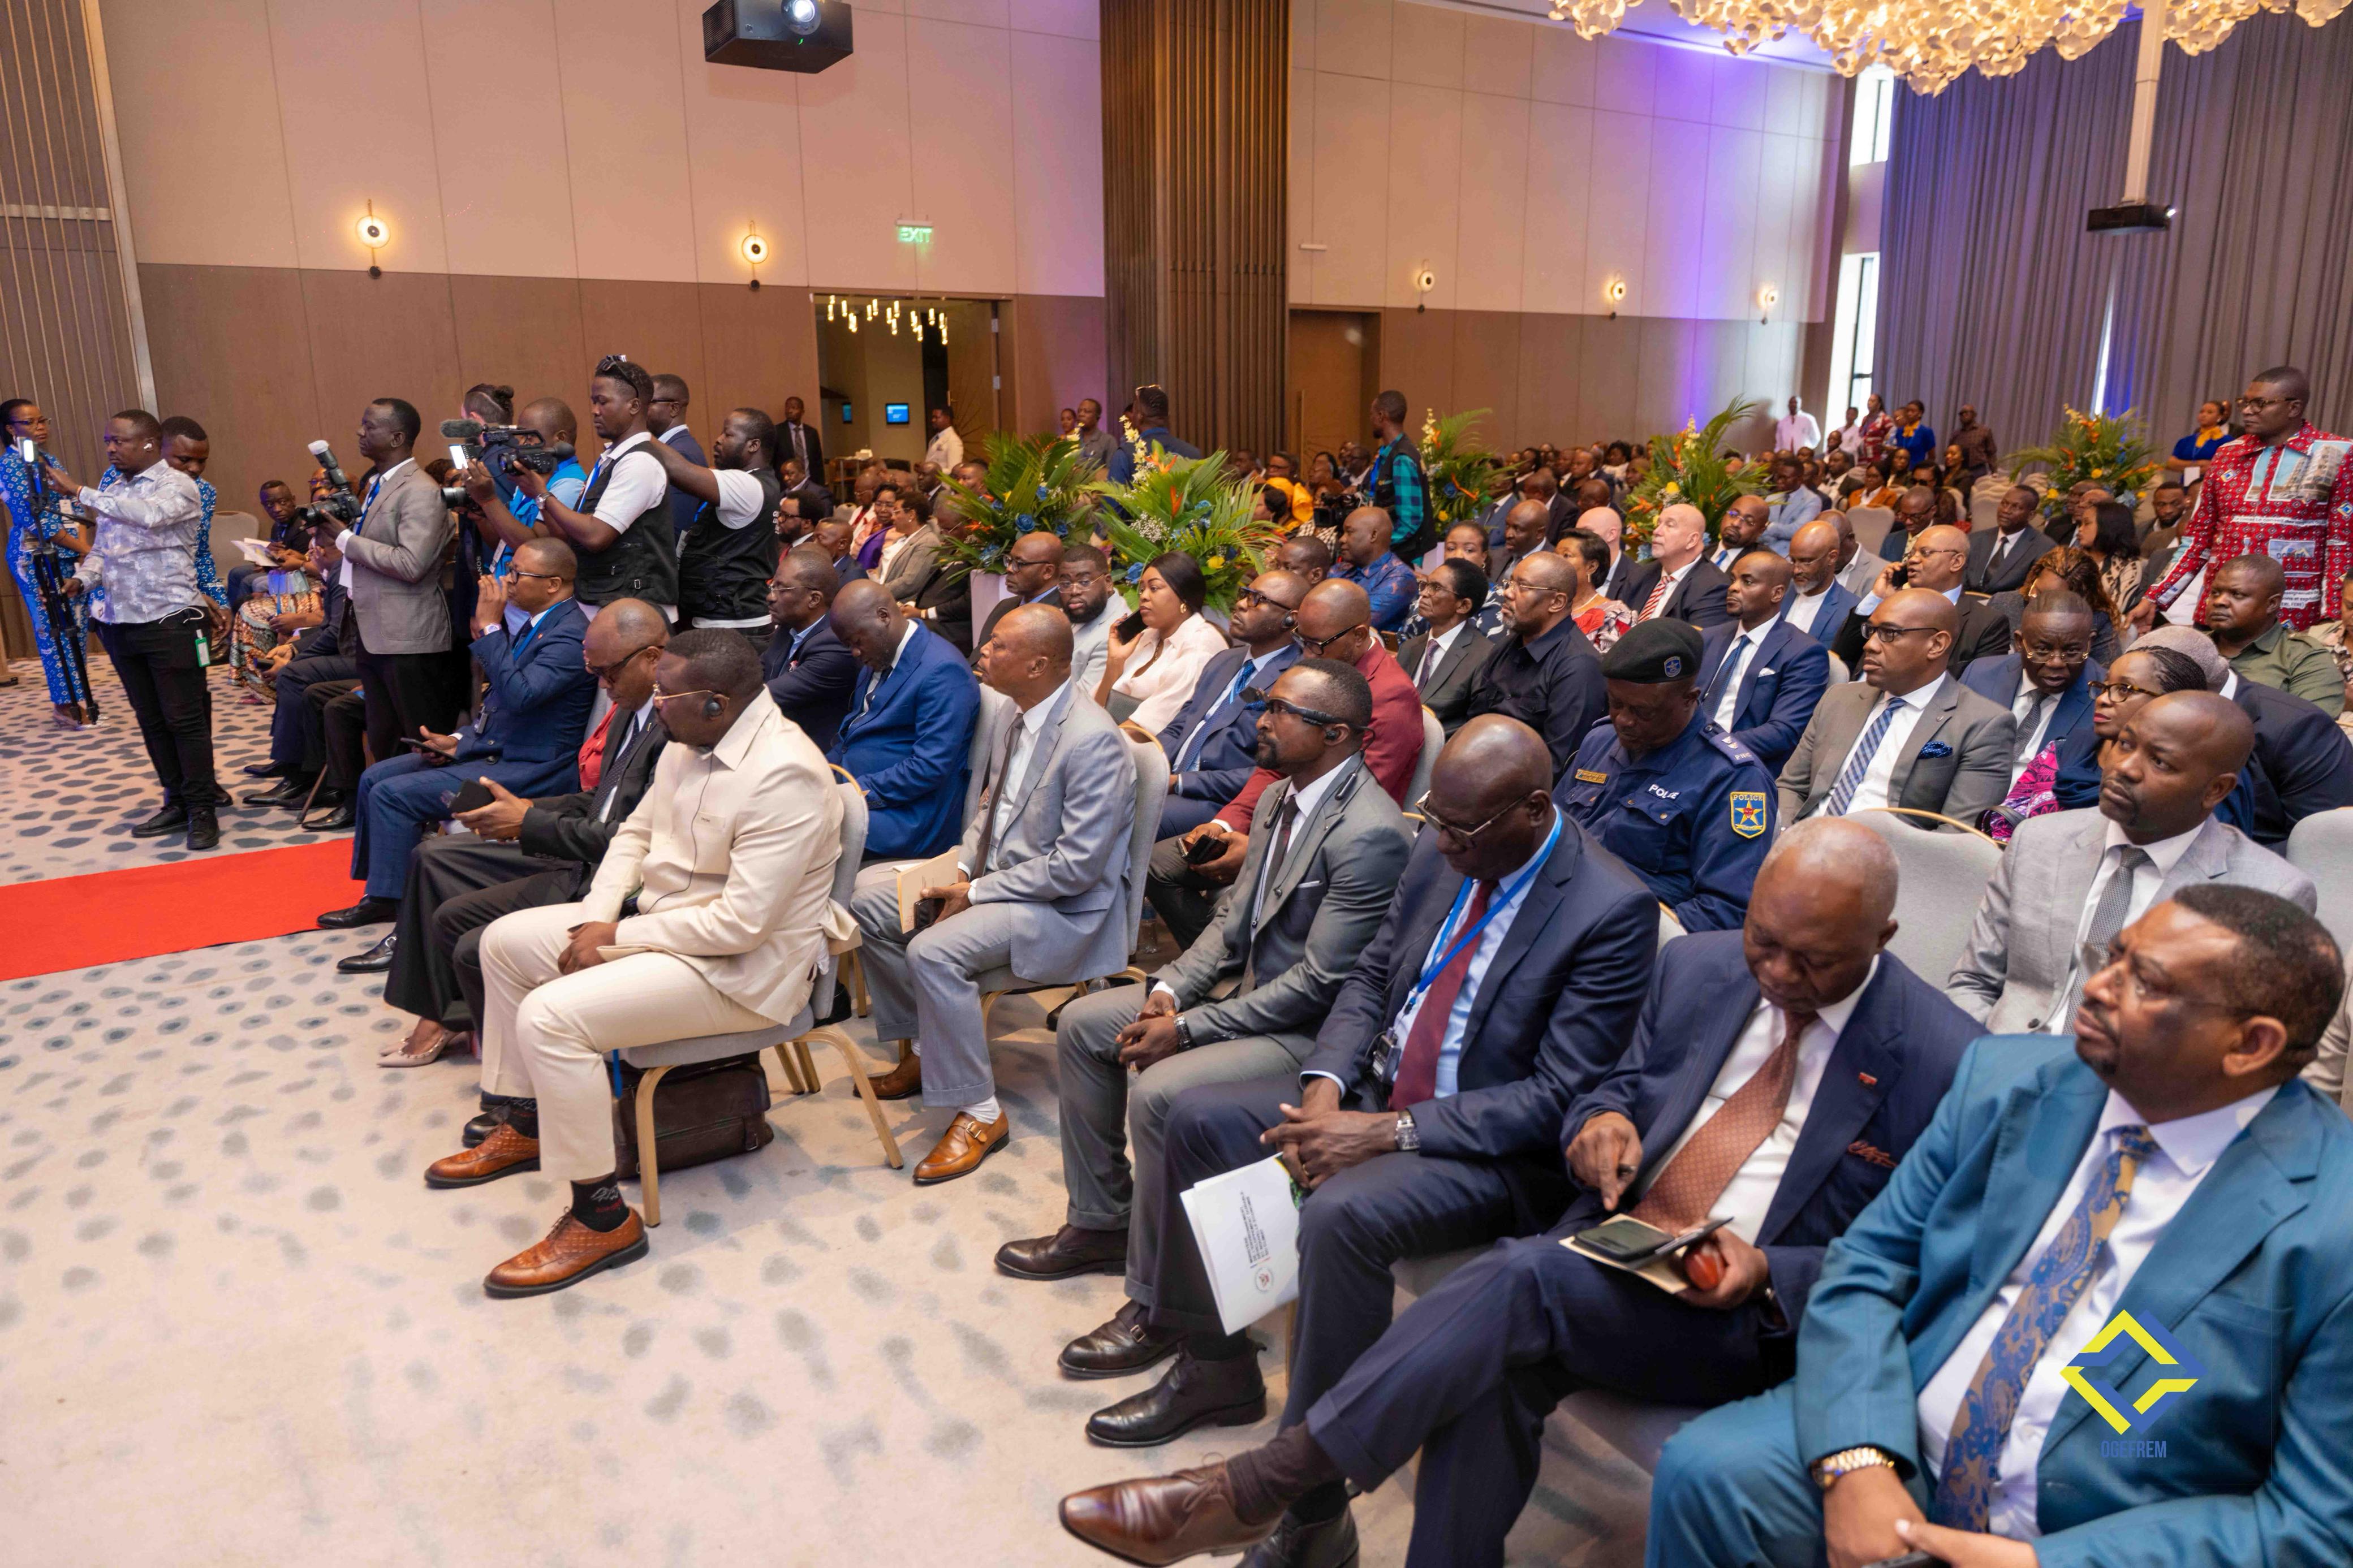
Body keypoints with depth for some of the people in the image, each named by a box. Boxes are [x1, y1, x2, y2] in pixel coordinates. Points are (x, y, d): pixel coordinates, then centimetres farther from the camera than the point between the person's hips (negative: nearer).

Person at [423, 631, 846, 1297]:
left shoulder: (783, 776, -28)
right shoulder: (688, 743, 1)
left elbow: (740, 923, -29)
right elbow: (635, 833, 14)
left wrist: (619, 937, -18)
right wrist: (597, 919, -2)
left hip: (739, 968, -10)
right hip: (660, 926, 10)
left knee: (551, 1015, -25)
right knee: (506, 941, 15)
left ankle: (603, 1220, -10)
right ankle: (527, 1127, 30)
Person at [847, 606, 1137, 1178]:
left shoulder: (1094, 740, -25)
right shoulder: (1024, 716, 3)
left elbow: (1077, 867, -26)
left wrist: (977, 892, -19)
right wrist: (962, 870, 0)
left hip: (1064, 906, -10)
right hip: (995, 873, 10)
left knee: (934, 951, -30)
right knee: (868, 896, 6)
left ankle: (979, 1114, -13)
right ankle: (929, 1049, 17)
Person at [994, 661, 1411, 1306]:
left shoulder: (1370, 834, -24)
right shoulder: (1280, 796, 5)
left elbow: (1319, 982, -24)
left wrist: (1187, 1029, -21)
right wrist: (1169, 989, -6)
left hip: (1307, 1028, -10)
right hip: (1244, 988, 10)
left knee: (1157, 1091, -29)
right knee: (1082, 1024, 7)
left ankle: (1159, 1303, -8)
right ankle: (1101, 1222, 20)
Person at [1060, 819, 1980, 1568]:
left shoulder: (1941, 1061, -7)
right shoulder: (1696, 968, 6)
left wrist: (1765, 1275, -19)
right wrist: (1601, 1120, -7)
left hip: (1747, 1317, -5)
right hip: (1610, 1250, 5)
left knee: (1523, 1280, -31)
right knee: (1498, 1360, -30)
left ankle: (1257, 1490, -25)